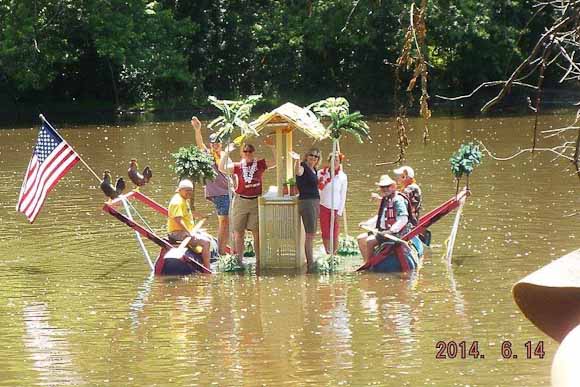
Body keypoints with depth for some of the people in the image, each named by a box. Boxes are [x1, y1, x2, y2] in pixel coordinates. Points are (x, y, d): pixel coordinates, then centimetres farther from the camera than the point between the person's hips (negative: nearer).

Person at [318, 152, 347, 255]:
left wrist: (339, 212, -3)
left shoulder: (343, 177, 1)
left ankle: (334, 253, 6)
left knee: (335, 234, -3)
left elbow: (343, 196, 2)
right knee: (325, 233, 0)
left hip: (335, 208, -1)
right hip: (324, 207, 1)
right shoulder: (322, 173, 1)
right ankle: (327, 254, 9)